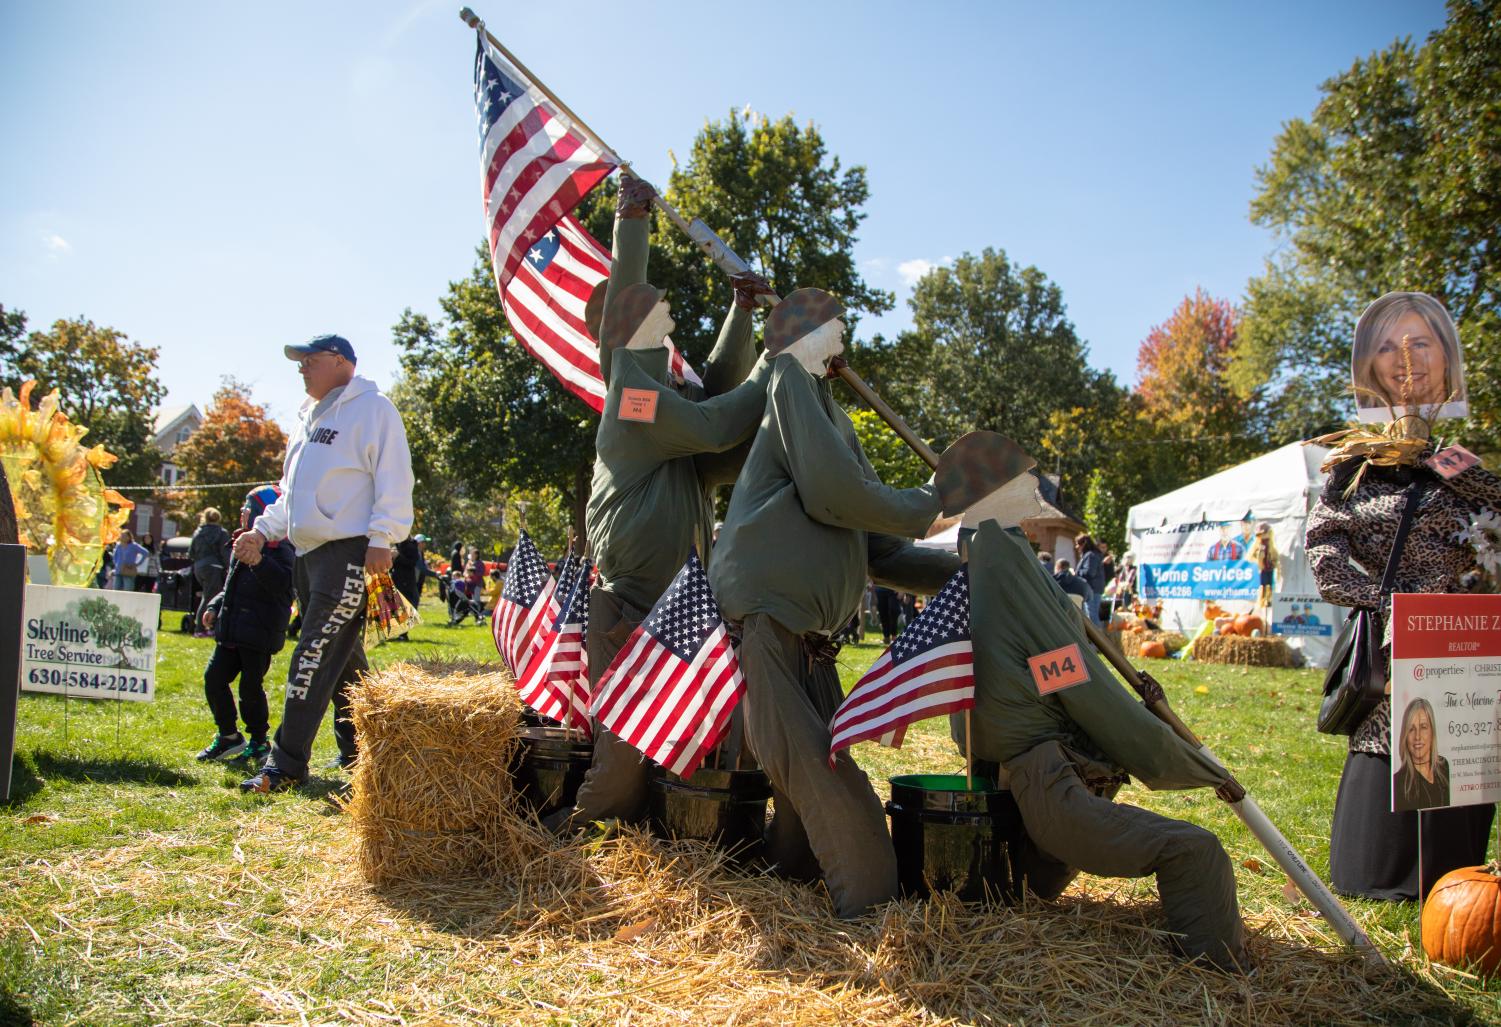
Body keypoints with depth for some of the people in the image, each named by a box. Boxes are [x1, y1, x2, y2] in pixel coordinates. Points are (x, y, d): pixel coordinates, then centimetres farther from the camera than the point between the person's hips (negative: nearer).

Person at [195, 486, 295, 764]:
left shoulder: (280, 549, -10)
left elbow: (282, 583, -27)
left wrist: (258, 560, -35)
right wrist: (215, 606, 13)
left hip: (259, 634, -8)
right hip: (230, 631, 9)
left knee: (250, 687, -3)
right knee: (214, 678, 6)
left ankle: (259, 741, 14)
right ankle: (228, 735, 20)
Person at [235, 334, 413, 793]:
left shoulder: (373, 409, -4)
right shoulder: (312, 418, 24)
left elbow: (394, 481, -13)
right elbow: (293, 491, 30)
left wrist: (381, 538, -20)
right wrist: (264, 529, 18)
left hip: (349, 553, -9)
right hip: (309, 553, 9)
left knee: (315, 658, -10)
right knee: (343, 659, 14)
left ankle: (286, 763, -7)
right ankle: (359, 747, 24)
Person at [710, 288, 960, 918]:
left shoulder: (834, 420, 26)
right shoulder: (790, 380, 2)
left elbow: (879, 552, 25)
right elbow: (831, 492, -12)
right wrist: (923, 506, 4)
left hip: (808, 645, 9)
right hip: (761, 624, -9)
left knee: (825, 779, 9)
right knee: (819, 780, -12)